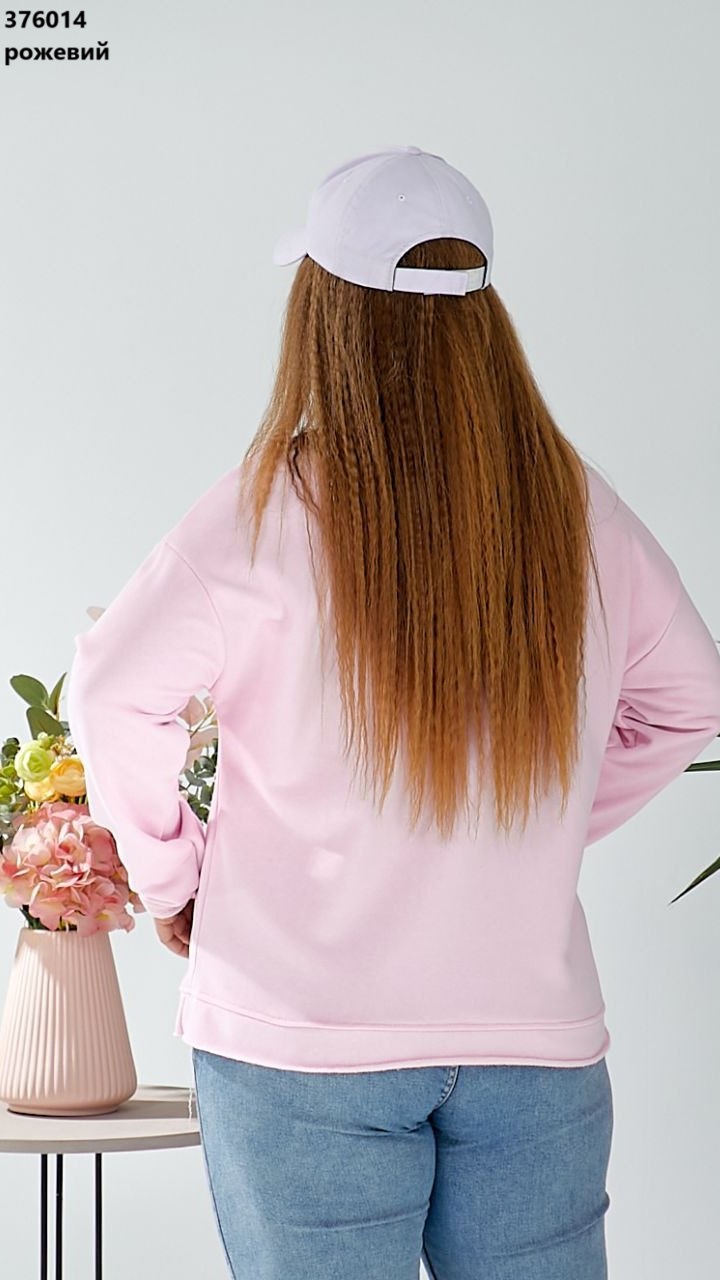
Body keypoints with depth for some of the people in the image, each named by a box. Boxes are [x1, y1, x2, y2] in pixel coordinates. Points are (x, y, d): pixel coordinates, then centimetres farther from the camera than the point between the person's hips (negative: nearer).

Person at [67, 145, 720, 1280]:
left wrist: (172, 883, 1)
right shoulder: (576, 508, 1)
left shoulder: (274, 508, -11)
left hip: (305, 1038, -3)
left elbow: (115, 694, -13)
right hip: (536, 1028, 3)